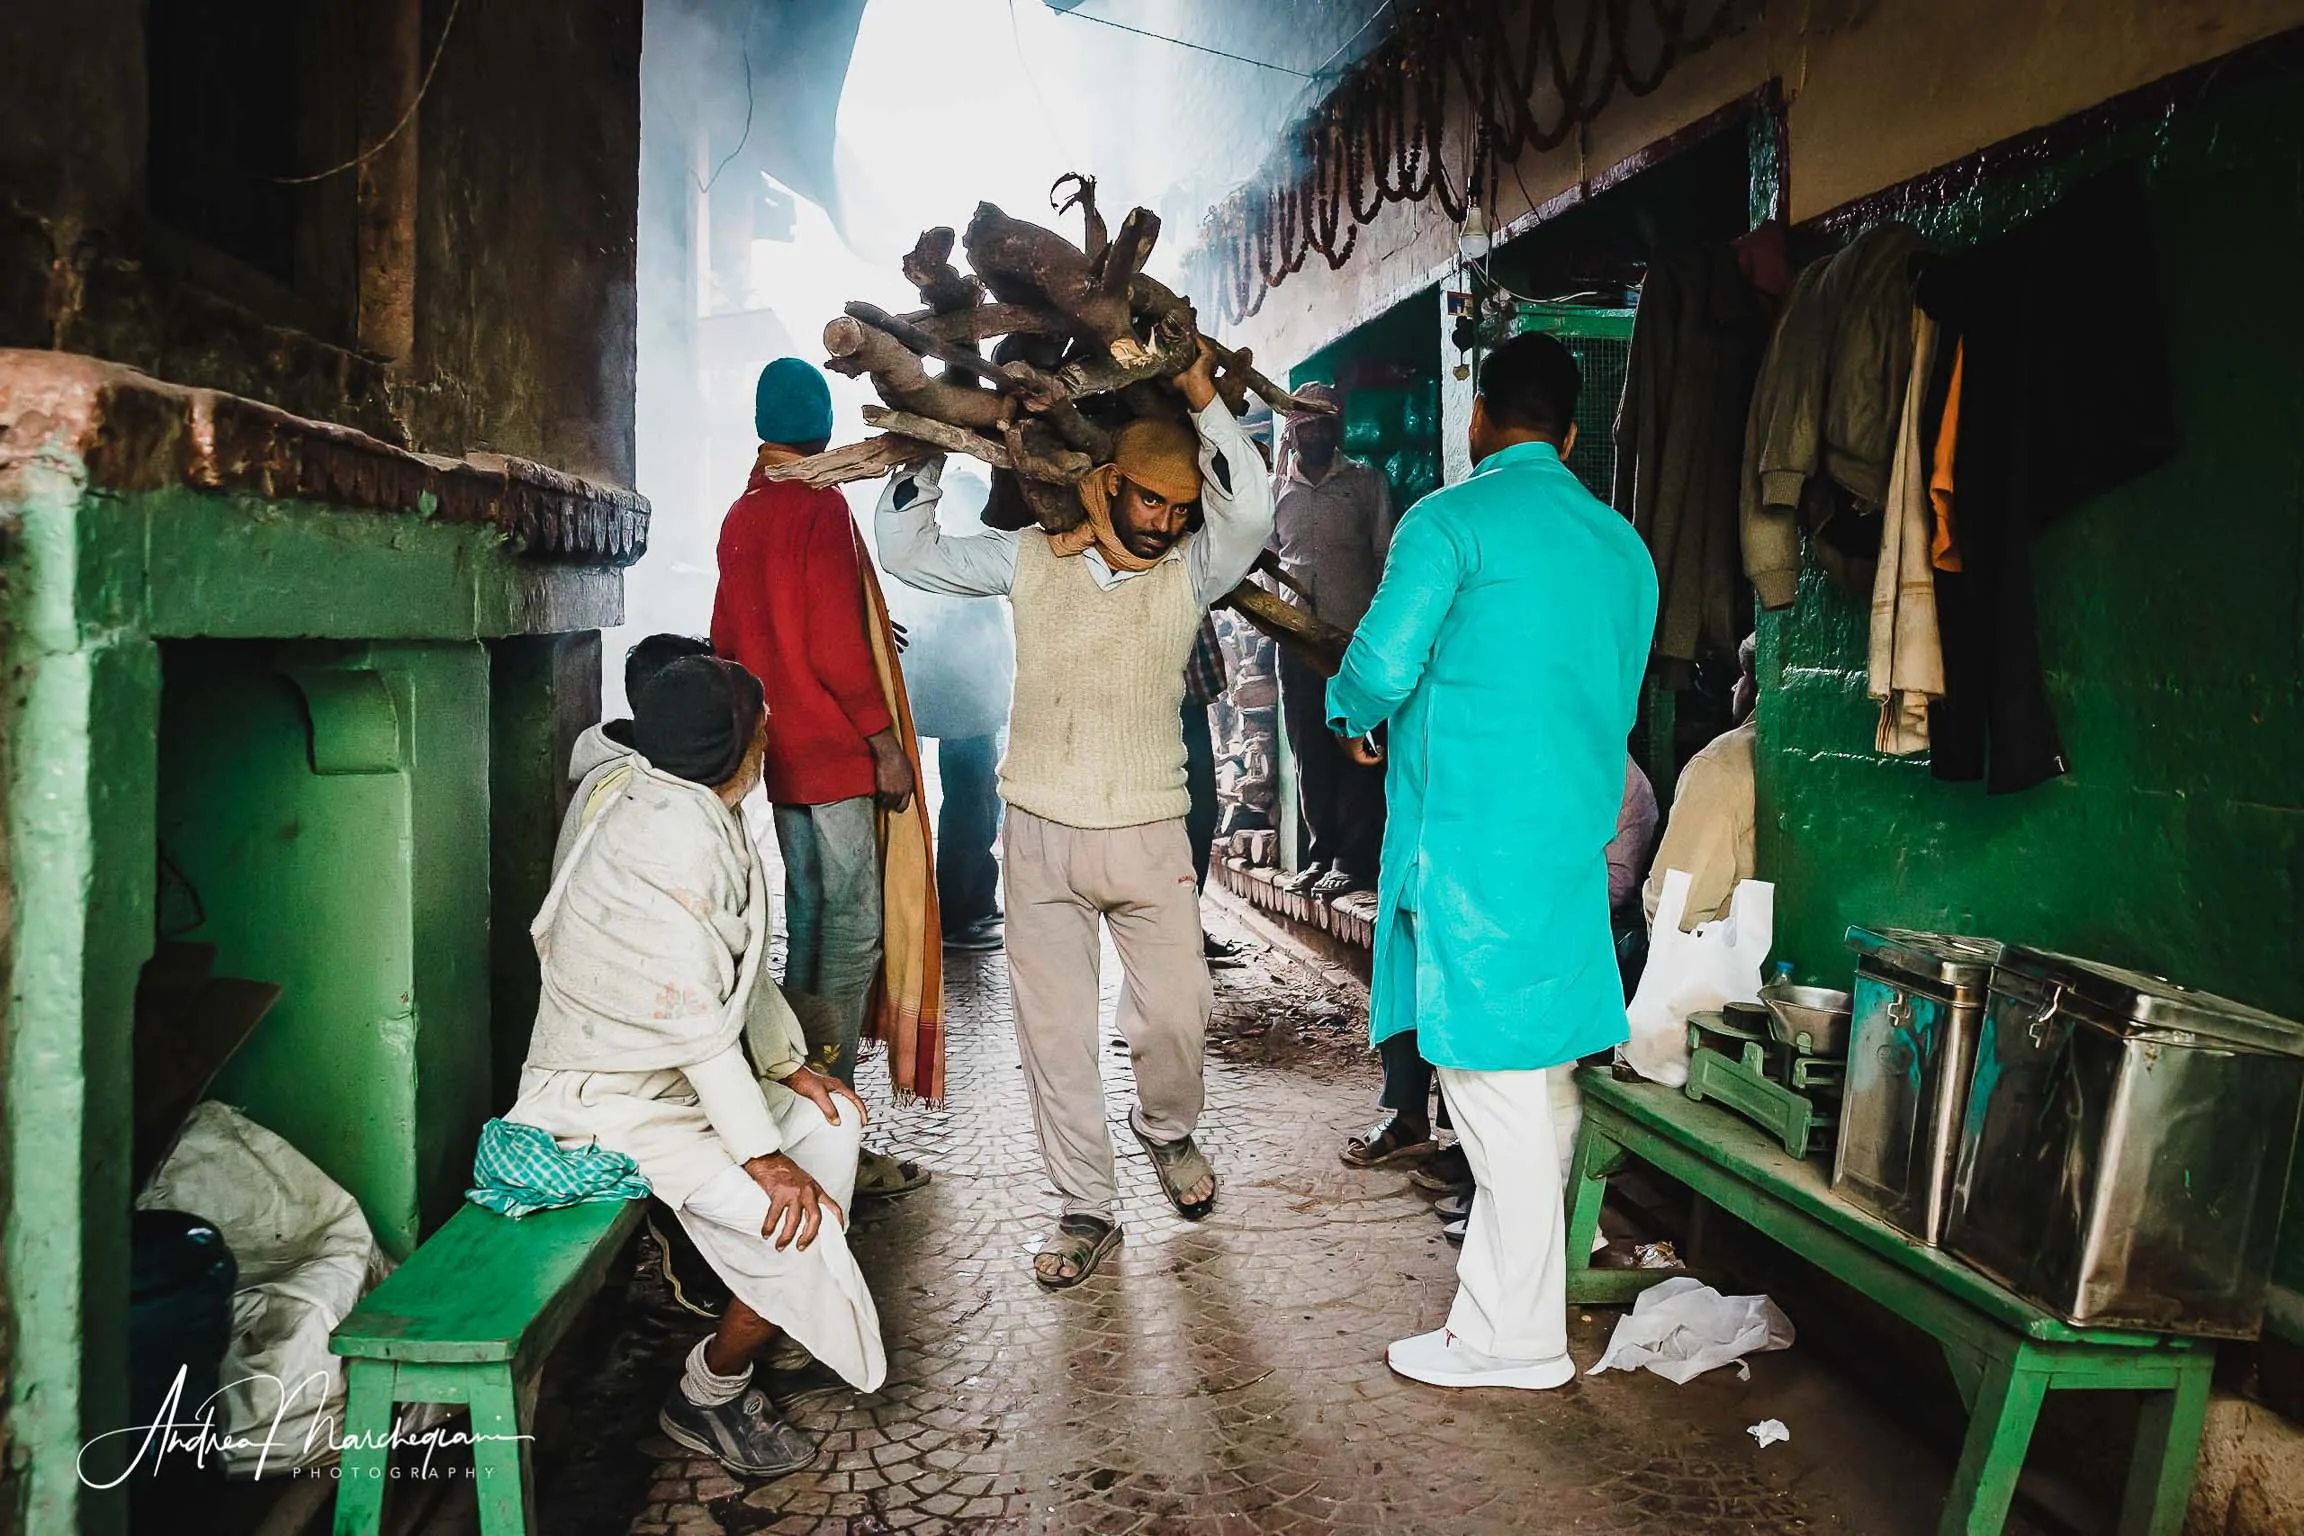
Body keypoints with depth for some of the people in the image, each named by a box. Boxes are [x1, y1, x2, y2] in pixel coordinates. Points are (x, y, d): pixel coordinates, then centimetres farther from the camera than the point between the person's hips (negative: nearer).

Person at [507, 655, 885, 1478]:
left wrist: (788, 1063, 6)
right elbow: (693, 1013, -27)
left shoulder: (680, 804, 5)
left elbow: (738, 963, 12)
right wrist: (760, 1154, -23)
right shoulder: (678, 826, -26)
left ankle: (778, 1313, 23)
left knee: (834, 1117, 13)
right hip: (614, 1103, -10)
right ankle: (707, 1396, 7)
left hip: (676, 1071, 10)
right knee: (796, 1222, -18)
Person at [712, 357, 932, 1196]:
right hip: (839, 756, -8)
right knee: (852, 936, -5)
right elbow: (834, 646, -18)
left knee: (807, 923, 15)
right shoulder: (821, 507, -12)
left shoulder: (740, 516, 12)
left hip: (783, 753, 9)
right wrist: (887, 741, -13)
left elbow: (730, 638, 18)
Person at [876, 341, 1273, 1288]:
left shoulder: (1191, 571, -1)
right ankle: (1086, 1210, 20)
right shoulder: (1031, 558, 2)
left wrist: (1203, 396, -18)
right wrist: (929, 444, 1)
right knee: (1053, 1030, 6)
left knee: (1174, 1014, 4)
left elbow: (1251, 515, -21)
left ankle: (1166, 1130, 39)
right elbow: (907, 552, 5)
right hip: (1041, 835, 1)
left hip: (1149, 836, 0)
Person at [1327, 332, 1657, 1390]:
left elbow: (1382, 664, -15)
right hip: (1575, 844, 7)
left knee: (1494, 1078, -2)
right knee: (1536, 1075, 15)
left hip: (1469, 842, -7)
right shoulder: (1623, 547, 14)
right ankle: (1511, 1290, 28)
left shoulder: (1453, 519, -7)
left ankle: (1515, 1338, 7)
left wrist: (1352, 715, 7)